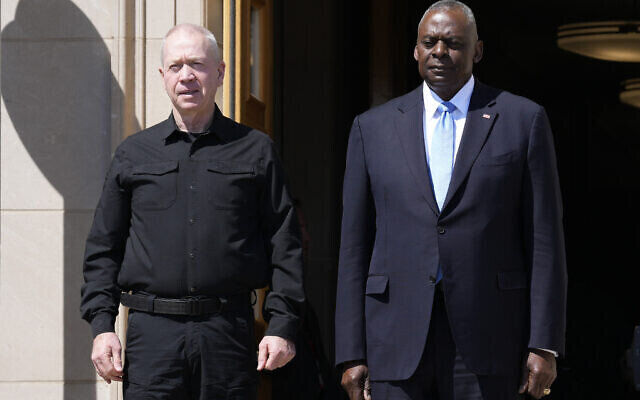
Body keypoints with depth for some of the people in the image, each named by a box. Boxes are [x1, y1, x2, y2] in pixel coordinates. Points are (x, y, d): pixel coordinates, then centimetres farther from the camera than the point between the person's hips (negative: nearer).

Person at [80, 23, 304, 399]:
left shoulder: (256, 150, 9)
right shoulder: (134, 154, 12)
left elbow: (285, 245, 6)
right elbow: (103, 247, 12)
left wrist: (283, 325, -3)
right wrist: (102, 325, 1)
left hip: (229, 331, 0)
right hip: (153, 329, 1)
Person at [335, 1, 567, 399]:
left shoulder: (523, 120, 6)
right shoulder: (373, 128, 11)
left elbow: (545, 242, 3)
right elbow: (355, 247, 9)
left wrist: (544, 346, -5)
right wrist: (352, 354, 3)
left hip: (487, 344, -1)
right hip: (397, 343, 1)